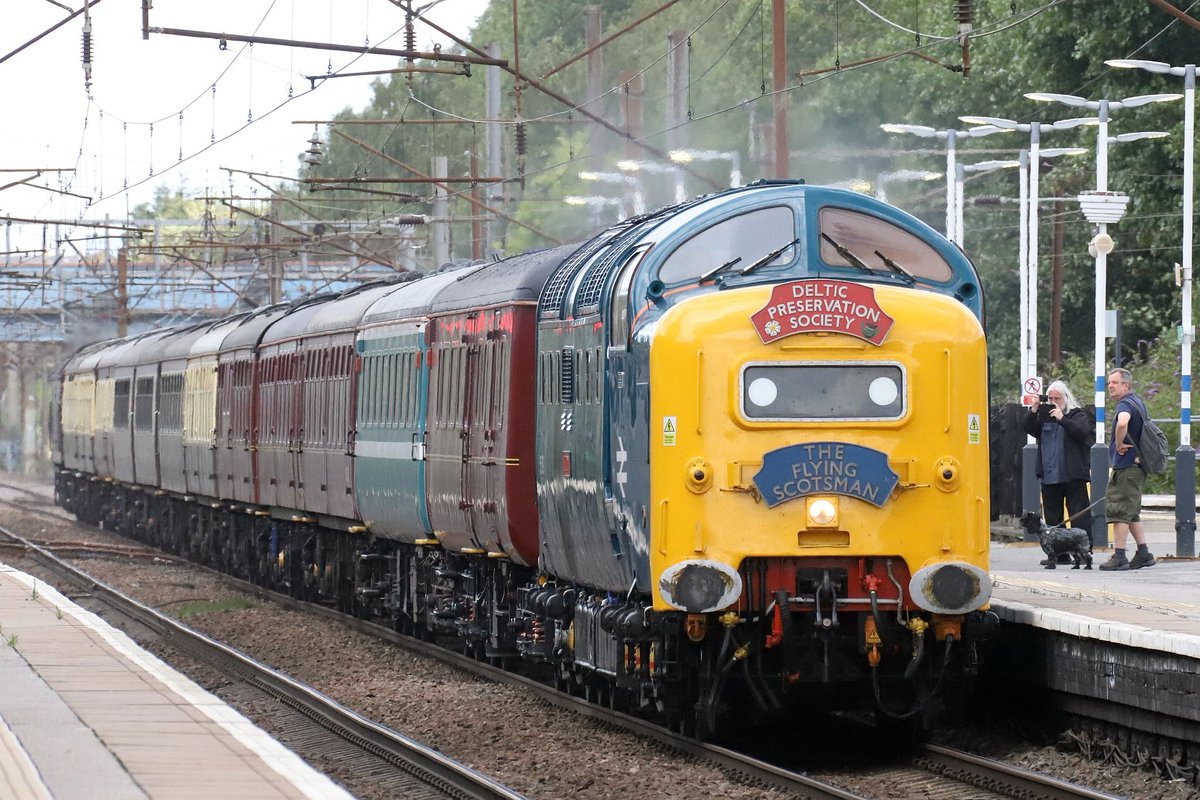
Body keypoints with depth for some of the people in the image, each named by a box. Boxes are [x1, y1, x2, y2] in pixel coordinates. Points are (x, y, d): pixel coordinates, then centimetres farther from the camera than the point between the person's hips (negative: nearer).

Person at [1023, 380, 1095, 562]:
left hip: (1072, 476, -5)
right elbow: (1030, 429, 6)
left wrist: (1062, 419, -19)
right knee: (1052, 516, 8)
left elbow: (1083, 432, -14)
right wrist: (1033, 411, -8)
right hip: (1049, 476, 5)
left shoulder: (1078, 414, 2)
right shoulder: (1044, 414, 14)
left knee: (1079, 515, -5)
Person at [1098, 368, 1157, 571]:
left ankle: (1119, 557, -9)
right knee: (1131, 512, 16)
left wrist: (1119, 444, -21)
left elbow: (1122, 423, -37)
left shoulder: (1126, 404, -14)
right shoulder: (1138, 403, 17)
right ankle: (1144, 554, 16)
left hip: (1126, 467, -10)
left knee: (1119, 511, -8)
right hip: (1136, 465, 10)